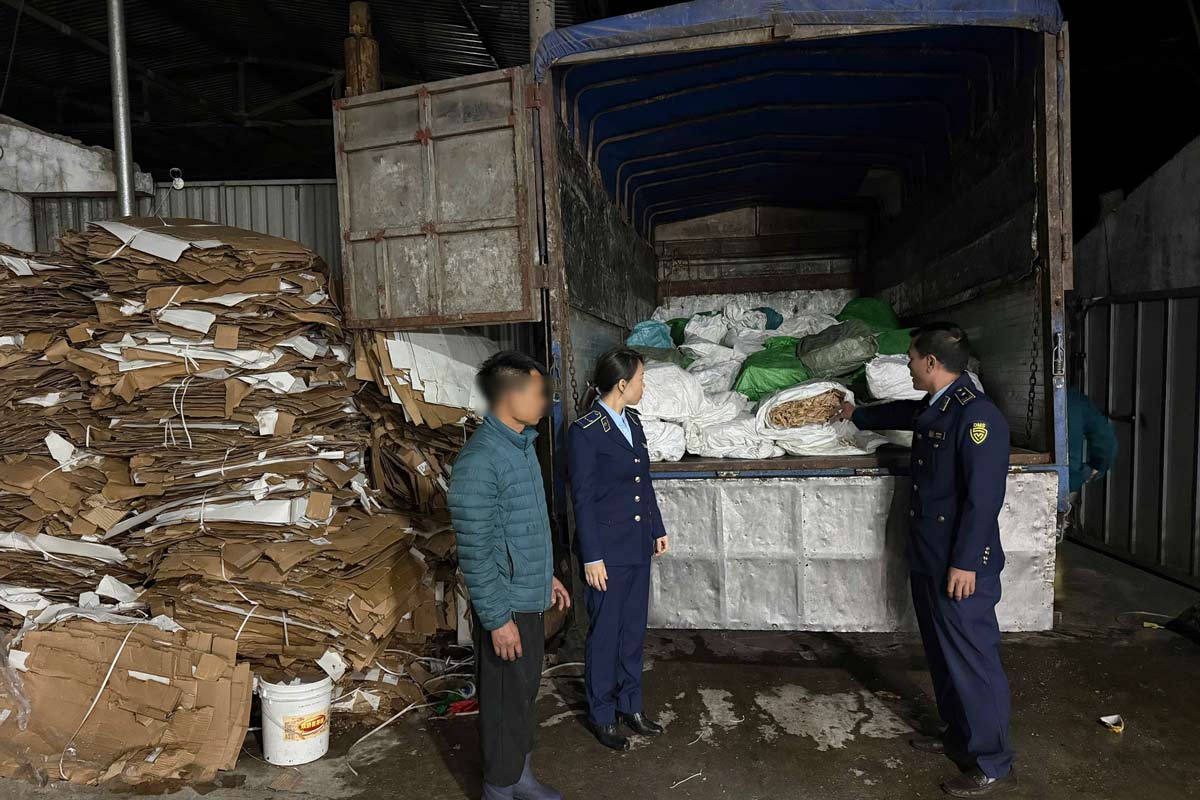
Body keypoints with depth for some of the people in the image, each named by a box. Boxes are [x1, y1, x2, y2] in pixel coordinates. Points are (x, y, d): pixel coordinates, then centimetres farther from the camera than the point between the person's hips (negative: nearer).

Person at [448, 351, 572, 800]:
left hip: (531, 598, 9)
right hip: (506, 606, -9)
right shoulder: (479, 460, -25)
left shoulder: (522, 444, 5)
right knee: (504, 701, 9)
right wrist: (497, 618, -20)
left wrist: (547, 576, 19)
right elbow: (475, 551, -23)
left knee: (526, 693, 22)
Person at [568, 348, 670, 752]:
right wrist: (592, 558, -16)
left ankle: (630, 704, 35)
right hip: (608, 549, -7)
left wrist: (658, 528, 16)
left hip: (638, 546, 8)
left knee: (633, 629, 18)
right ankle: (602, 715, 25)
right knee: (604, 634, 8)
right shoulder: (585, 432, -18)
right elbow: (582, 499, -17)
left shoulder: (632, 420, 6)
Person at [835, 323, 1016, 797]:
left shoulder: (976, 414, -19)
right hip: (928, 560, 10)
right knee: (943, 653, 19)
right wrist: (857, 415, 50)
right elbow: (901, 413, 33)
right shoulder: (931, 409, 9)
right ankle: (959, 736, 34)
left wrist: (965, 562, -22)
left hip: (961, 566, -10)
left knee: (972, 660, -1)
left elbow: (984, 495, -23)